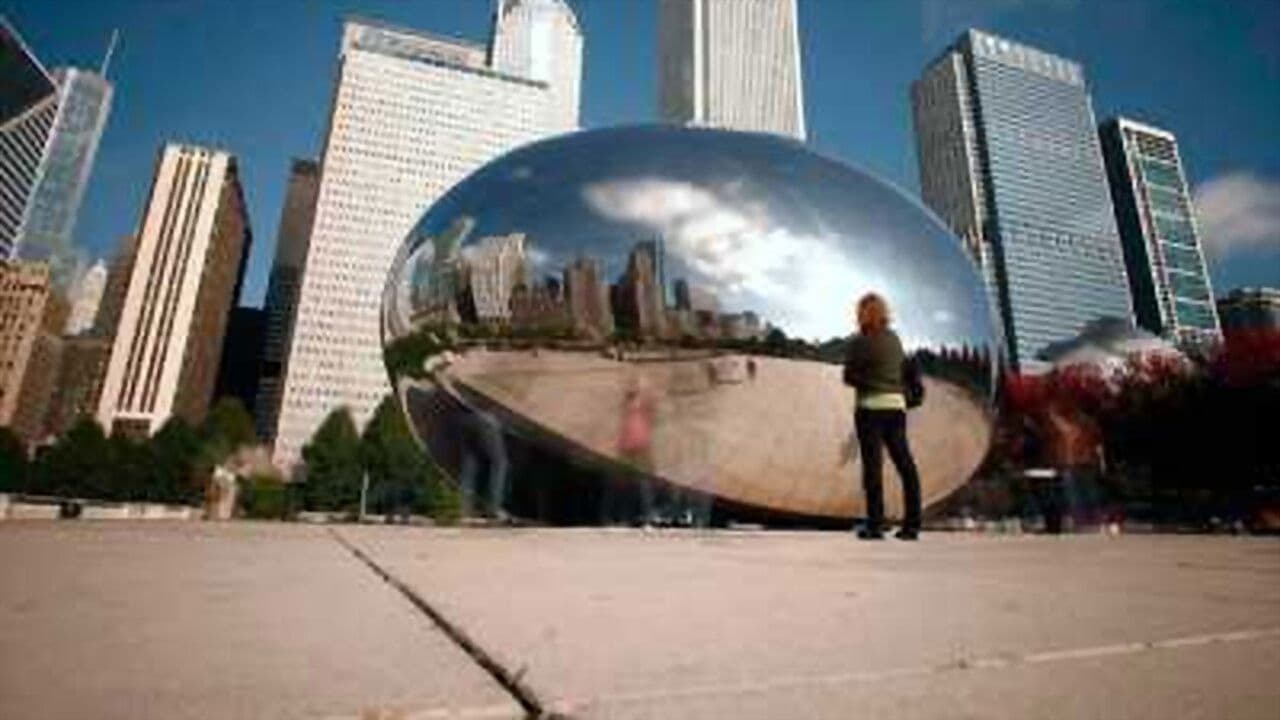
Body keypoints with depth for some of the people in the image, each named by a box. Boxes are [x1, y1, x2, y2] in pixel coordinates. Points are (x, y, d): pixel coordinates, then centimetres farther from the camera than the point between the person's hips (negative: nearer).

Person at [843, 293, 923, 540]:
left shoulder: (859, 342, -8)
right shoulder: (895, 339, 9)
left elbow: (849, 377, -8)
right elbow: (901, 370, 15)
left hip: (871, 406, -5)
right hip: (897, 404, 5)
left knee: (873, 465, -1)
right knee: (905, 464, 9)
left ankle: (875, 524, 1)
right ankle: (911, 524, 12)